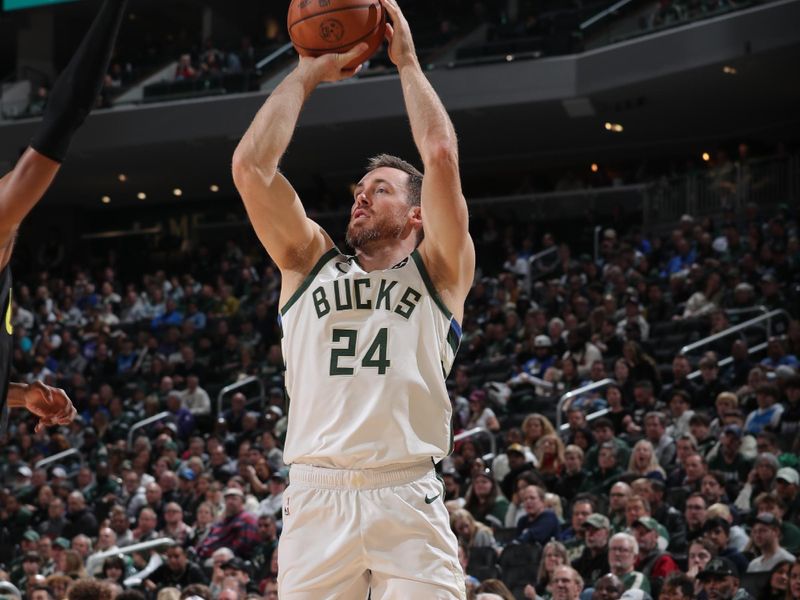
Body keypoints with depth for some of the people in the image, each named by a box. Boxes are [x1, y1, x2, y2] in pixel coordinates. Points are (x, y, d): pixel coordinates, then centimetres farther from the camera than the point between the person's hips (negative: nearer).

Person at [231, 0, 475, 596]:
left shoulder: (437, 272, 13)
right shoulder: (310, 262, 20)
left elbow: (441, 155, 0)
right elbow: (251, 165, 9)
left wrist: (407, 61, 11)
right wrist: (309, 72, 16)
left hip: (407, 500, -2)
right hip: (316, 499, 2)